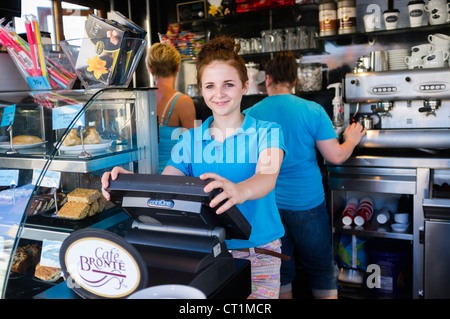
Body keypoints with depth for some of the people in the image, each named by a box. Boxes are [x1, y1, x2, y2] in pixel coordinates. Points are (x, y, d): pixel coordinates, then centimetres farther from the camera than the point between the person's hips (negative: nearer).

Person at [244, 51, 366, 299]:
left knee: (280, 272, 16)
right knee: (322, 271, 15)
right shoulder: (313, 111, -9)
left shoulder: (250, 115, -5)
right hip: (307, 204, -1)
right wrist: (351, 141, 13)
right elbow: (336, 156, -8)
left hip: (268, 206, 2)